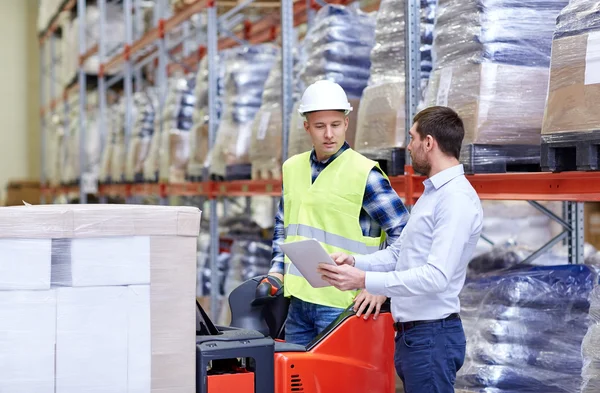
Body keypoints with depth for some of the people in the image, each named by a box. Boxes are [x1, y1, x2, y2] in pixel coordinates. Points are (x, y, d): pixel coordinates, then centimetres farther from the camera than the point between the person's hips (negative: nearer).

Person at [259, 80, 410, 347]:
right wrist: (277, 271, 13)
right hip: (298, 299, 6)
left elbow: (402, 233, -9)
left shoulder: (364, 173, -9)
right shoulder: (292, 168, 11)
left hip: (341, 303, -6)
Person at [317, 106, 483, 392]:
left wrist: (363, 280, -28)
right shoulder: (431, 193, 16)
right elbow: (398, 253, 19)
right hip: (409, 333, 10)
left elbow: (436, 276, -26)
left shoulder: (457, 200, -18)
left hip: (431, 335, -10)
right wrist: (355, 262, 2)